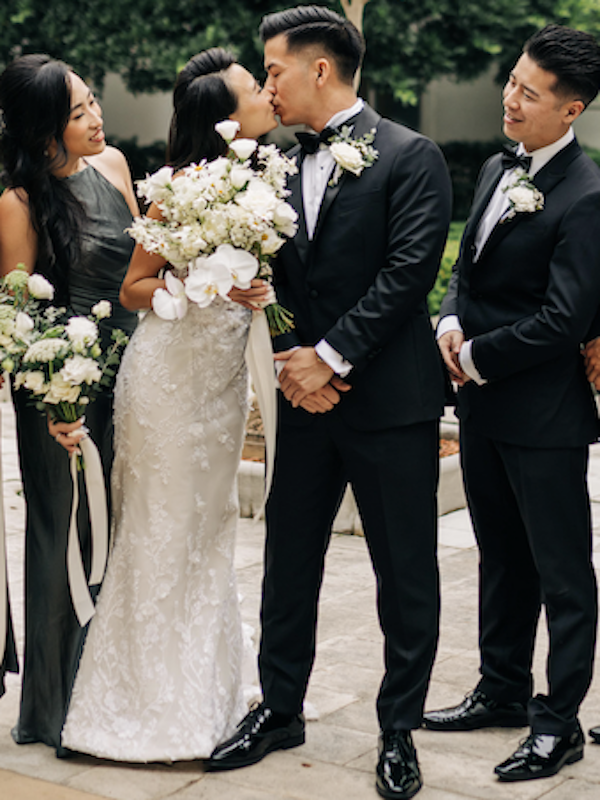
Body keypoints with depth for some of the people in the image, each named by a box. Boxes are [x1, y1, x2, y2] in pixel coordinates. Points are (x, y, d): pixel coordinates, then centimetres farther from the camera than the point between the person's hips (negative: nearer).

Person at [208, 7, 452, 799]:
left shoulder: (410, 157, -8)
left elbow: (407, 272, -16)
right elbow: (280, 278, 11)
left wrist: (332, 356, -16)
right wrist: (292, 362, -5)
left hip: (390, 400, -6)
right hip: (308, 397, 6)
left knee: (405, 572, 5)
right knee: (289, 559, 14)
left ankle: (399, 730, 19)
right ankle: (280, 710, 30)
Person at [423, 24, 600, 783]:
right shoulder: (497, 170, 8)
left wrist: (476, 359, -13)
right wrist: (450, 321, -3)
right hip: (481, 405, 8)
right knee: (501, 559, 20)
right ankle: (502, 691, 35)